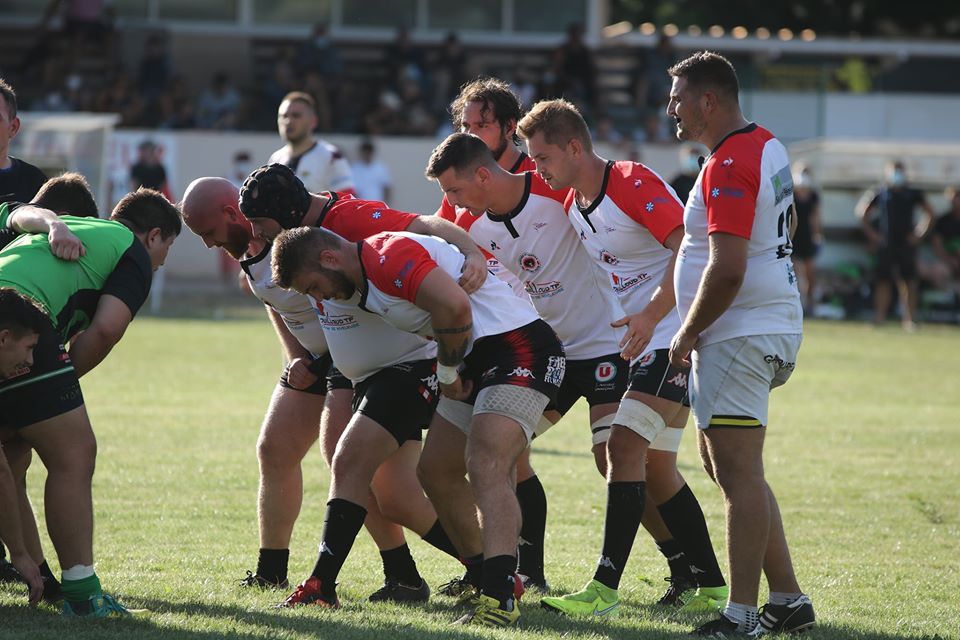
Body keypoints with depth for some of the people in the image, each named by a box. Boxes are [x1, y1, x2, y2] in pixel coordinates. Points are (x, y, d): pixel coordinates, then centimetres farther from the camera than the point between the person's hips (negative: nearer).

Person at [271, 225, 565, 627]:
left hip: (517, 345, -11)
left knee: (486, 468, -24)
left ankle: (500, 597, -34)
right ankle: (492, 580, 22)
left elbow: (454, 306, -27)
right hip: (475, 361, 11)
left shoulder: (389, 258, -17)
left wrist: (447, 371, -14)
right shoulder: (365, 286, 16)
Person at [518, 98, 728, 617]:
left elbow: (689, 247, -27)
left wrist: (650, 315, -36)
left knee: (625, 445, -17)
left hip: (675, 334, -10)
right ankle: (705, 584, 20)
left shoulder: (633, 183, -17)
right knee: (654, 467, 10)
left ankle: (605, 588, -19)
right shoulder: (571, 204, 10)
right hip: (641, 341, 10)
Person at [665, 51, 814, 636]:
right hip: (773, 327, 11)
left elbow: (727, 270, -26)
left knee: (739, 475, -10)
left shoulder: (730, 165, -19)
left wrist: (686, 334, -13)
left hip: (739, 338, -11)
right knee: (730, 469, 16)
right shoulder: (766, 146, 13)